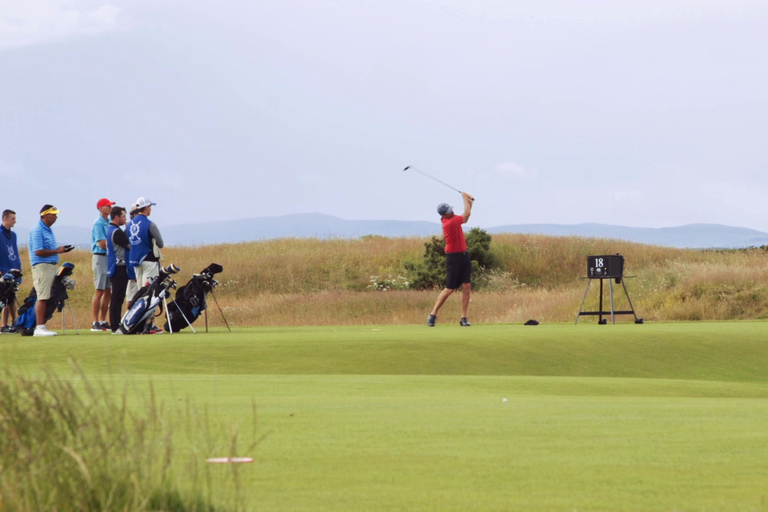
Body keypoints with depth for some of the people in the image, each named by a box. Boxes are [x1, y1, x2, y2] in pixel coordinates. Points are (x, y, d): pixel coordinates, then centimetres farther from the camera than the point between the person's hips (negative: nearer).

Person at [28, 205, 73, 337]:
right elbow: (38, 251, -20)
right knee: (43, 297, -12)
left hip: (51, 266, 10)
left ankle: (42, 327, 10)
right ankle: (40, 327, -13)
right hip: (41, 266, -10)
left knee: (47, 298, 8)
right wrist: (57, 251, -13)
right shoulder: (37, 230, -12)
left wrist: (61, 249, 7)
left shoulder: (48, 229, 18)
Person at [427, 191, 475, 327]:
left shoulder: (446, 219, 3)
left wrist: (469, 202, 2)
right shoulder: (450, 222, -22)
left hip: (464, 256, 8)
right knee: (449, 289, -2)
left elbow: (465, 216, 17)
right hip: (453, 257, -8)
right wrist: (465, 197, -5)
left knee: (466, 286, -1)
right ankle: (433, 315, 10)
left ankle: (464, 318, -1)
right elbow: (467, 214, -15)